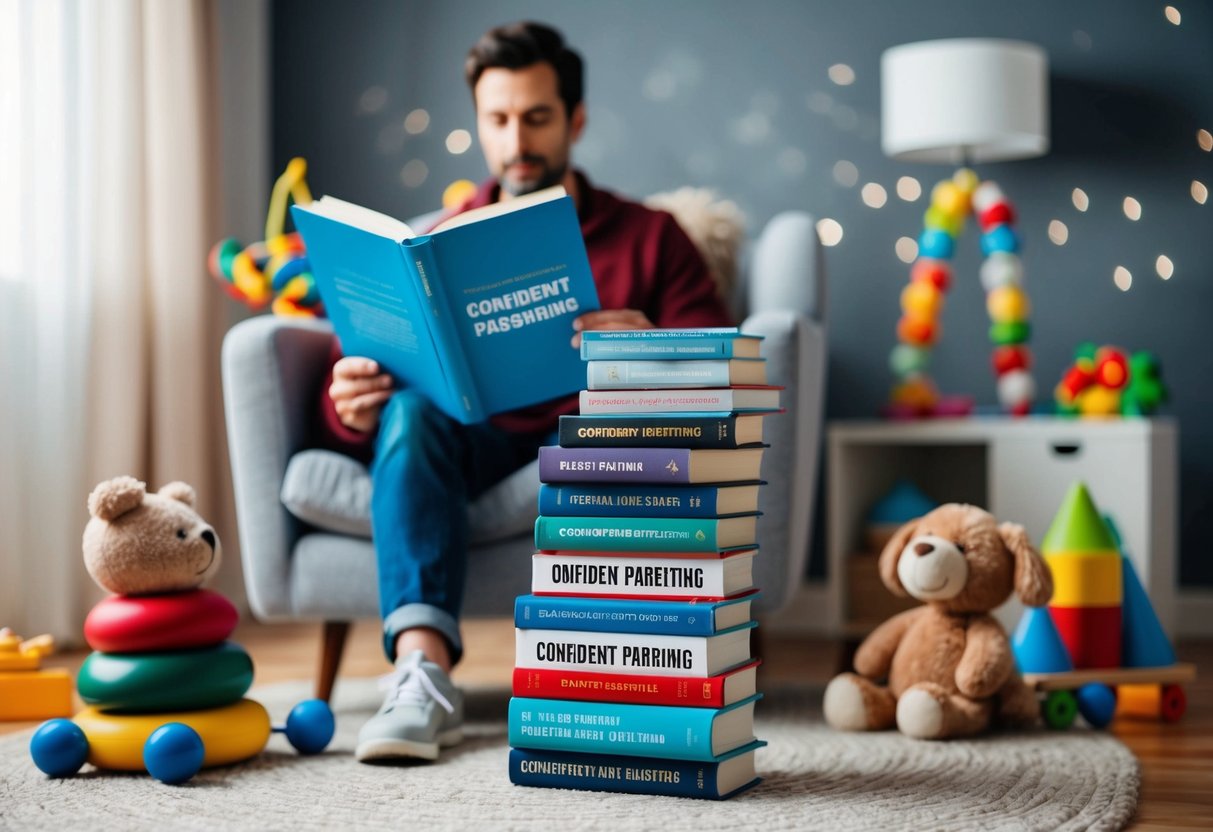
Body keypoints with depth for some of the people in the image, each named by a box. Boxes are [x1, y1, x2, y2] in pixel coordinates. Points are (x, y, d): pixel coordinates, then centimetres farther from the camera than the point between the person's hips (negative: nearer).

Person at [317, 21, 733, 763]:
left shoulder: (648, 238, 14)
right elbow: (351, 414, 9)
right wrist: (353, 407, -17)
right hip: (469, 442, 2)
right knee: (410, 409, -31)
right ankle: (423, 669, -44)